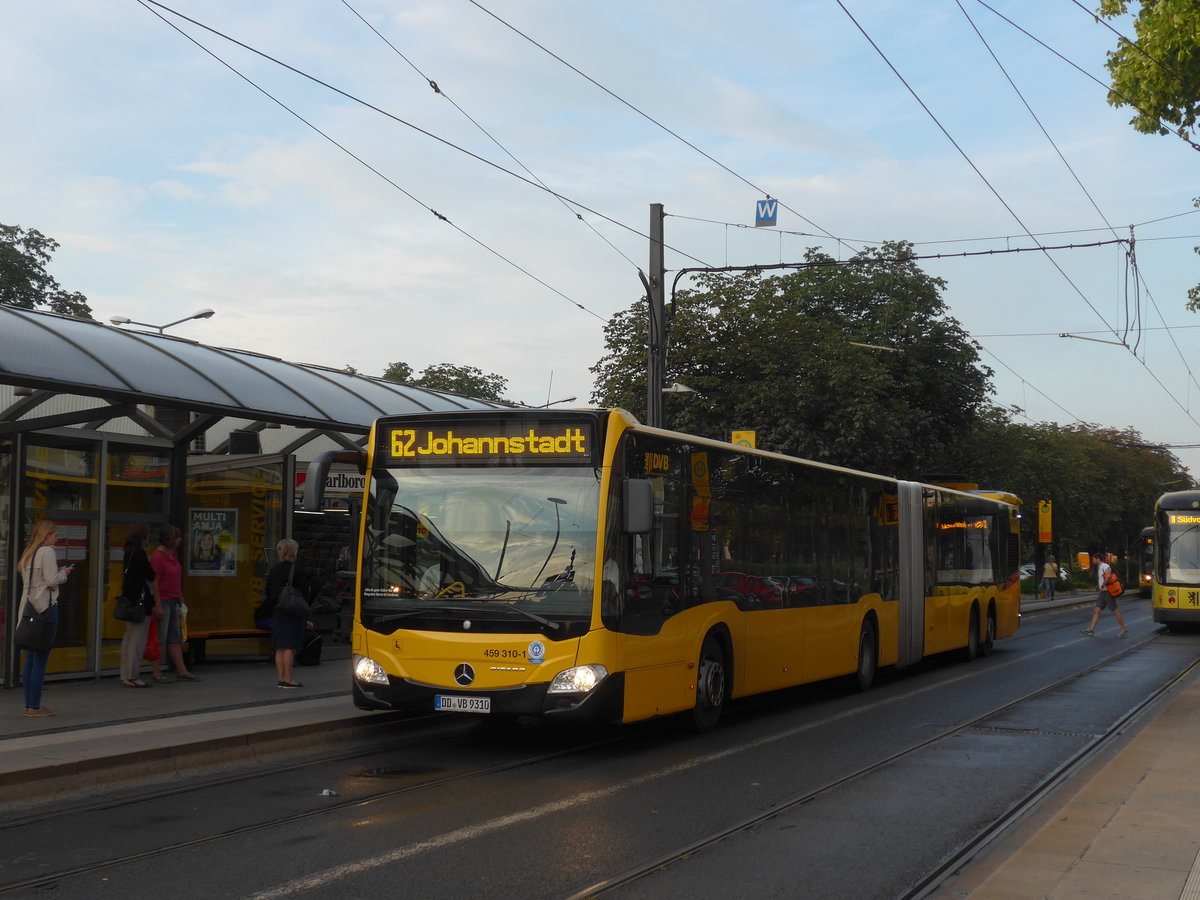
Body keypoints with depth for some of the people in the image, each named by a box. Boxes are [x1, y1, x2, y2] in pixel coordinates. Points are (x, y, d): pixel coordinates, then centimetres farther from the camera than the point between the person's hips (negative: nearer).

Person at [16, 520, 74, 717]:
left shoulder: (28, 553, 17)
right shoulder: (47, 552, -9)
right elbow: (51, 581, -16)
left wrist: (59, 572, 14)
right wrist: (64, 573, 2)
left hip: (29, 607, 9)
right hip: (45, 607, -9)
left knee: (31, 658, 12)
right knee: (41, 658, -5)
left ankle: (29, 705, 15)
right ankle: (34, 707, -4)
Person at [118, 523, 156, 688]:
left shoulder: (129, 552, 12)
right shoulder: (139, 552, -15)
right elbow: (151, 575, -13)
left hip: (129, 599, 10)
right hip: (141, 600, -10)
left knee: (129, 639, 13)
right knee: (138, 640, -4)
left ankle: (126, 675, 17)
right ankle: (132, 676, -2)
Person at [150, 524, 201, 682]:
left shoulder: (173, 553, 11)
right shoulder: (157, 557, -15)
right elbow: (154, 582, -17)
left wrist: (180, 598, 19)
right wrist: (158, 606, -19)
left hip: (172, 602, 9)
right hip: (162, 602, -9)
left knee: (175, 638, 10)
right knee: (159, 639, -2)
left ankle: (181, 671, 14)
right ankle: (156, 672, 5)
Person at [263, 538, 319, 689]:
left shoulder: (273, 570, 8)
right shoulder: (296, 571, -12)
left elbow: (268, 593, 14)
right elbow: (304, 595, -14)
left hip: (277, 613, 7)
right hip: (293, 613, -7)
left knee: (279, 648, 9)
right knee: (290, 647, -5)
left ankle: (281, 678, 14)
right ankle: (288, 680, -5)